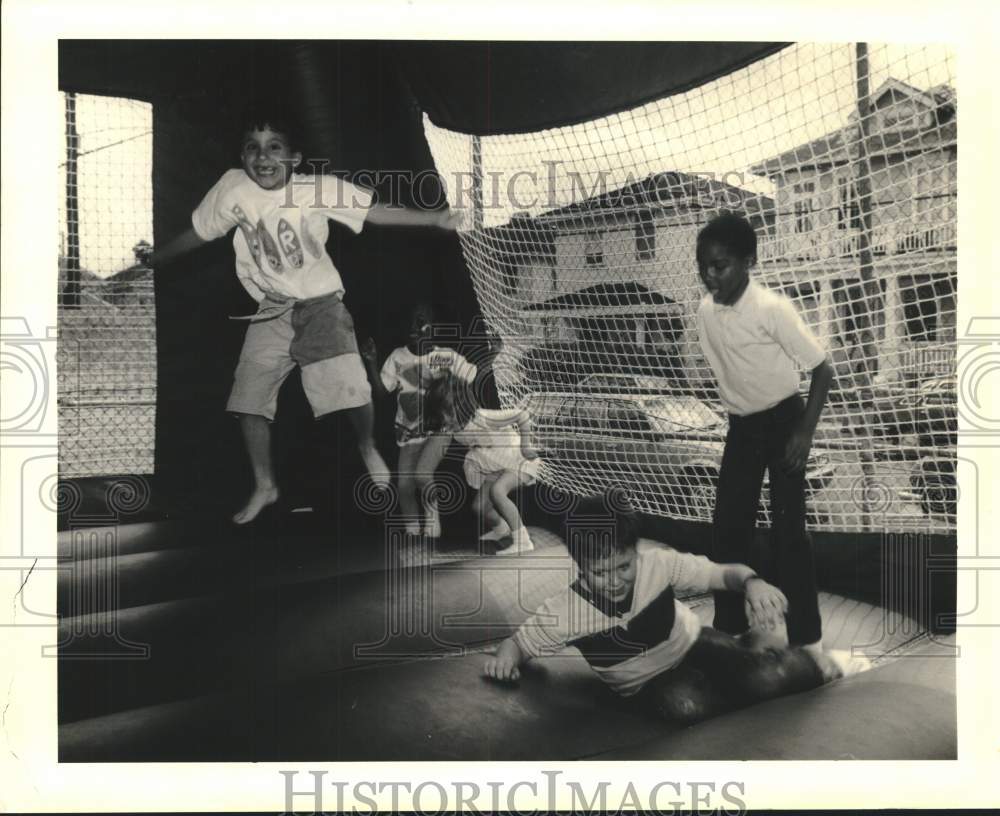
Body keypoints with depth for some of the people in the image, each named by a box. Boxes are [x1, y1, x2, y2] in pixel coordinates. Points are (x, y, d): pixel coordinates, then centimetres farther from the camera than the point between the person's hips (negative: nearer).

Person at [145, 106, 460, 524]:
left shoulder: (319, 189, -14)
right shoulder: (233, 188, -9)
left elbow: (376, 212, -14)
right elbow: (197, 233, 5)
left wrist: (435, 219, -21)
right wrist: (153, 260, 15)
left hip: (321, 303, -2)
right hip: (271, 312, 3)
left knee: (352, 387, -14)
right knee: (248, 396, -1)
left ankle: (367, 448, 19)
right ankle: (264, 486, 18)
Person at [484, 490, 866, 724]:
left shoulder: (656, 563, -23)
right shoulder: (565, 610, -23)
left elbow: (724, 573, -14)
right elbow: (520, 641, -7)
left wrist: (752, 583, -37)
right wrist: (506, 655, -31)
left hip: (694, 644, 1)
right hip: (649, 685, 0)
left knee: (768, 677, -28)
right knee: (683, 704, -37)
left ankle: (818, 664, 11)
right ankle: (752, 648, -7)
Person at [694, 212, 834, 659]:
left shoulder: (772, 308, -22)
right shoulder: (705, 310, -4)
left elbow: (822, 368, -17)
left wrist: (805, 432, -20)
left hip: (783, 421, -5)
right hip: (741, 426, 6)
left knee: (788, 529, -3)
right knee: (727, 525, 6)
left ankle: (805, 636, 11)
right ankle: (729, 624, 22)